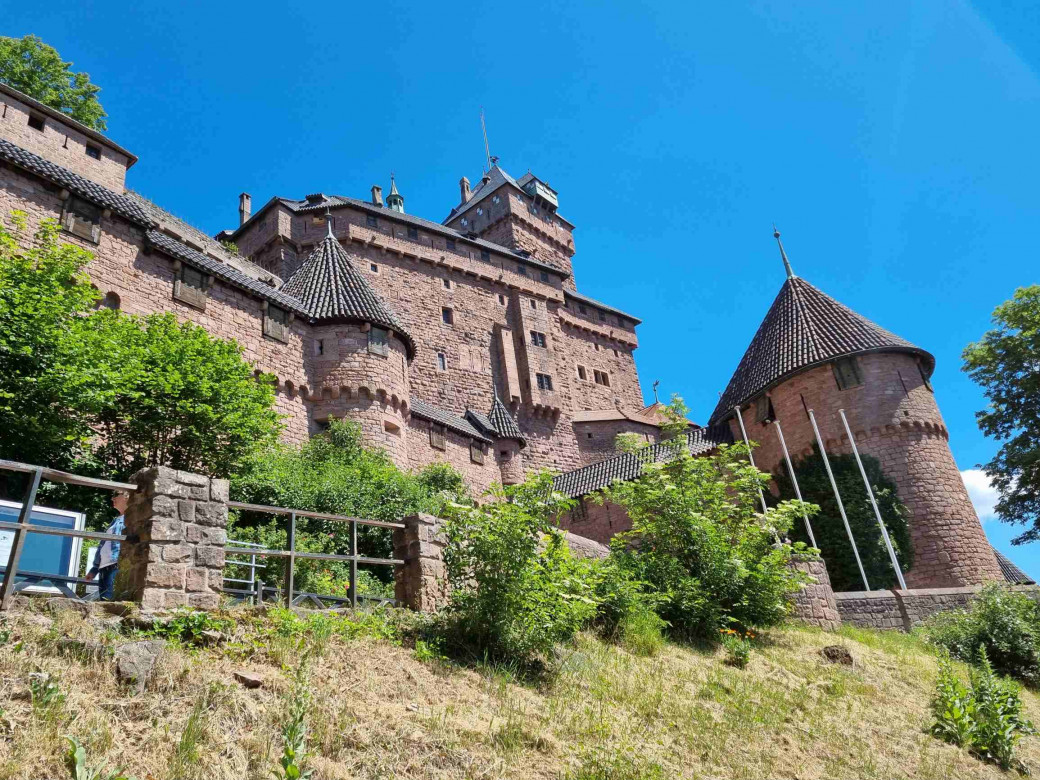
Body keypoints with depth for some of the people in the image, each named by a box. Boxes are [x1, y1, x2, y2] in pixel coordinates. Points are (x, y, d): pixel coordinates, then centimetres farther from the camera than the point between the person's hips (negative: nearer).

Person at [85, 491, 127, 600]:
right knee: (103, 601, 5)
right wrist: (94, 569, 25)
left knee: (109, 600, -17)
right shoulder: (116, 521, 28)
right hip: (104, 568, 9)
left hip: (116, 567, -9)